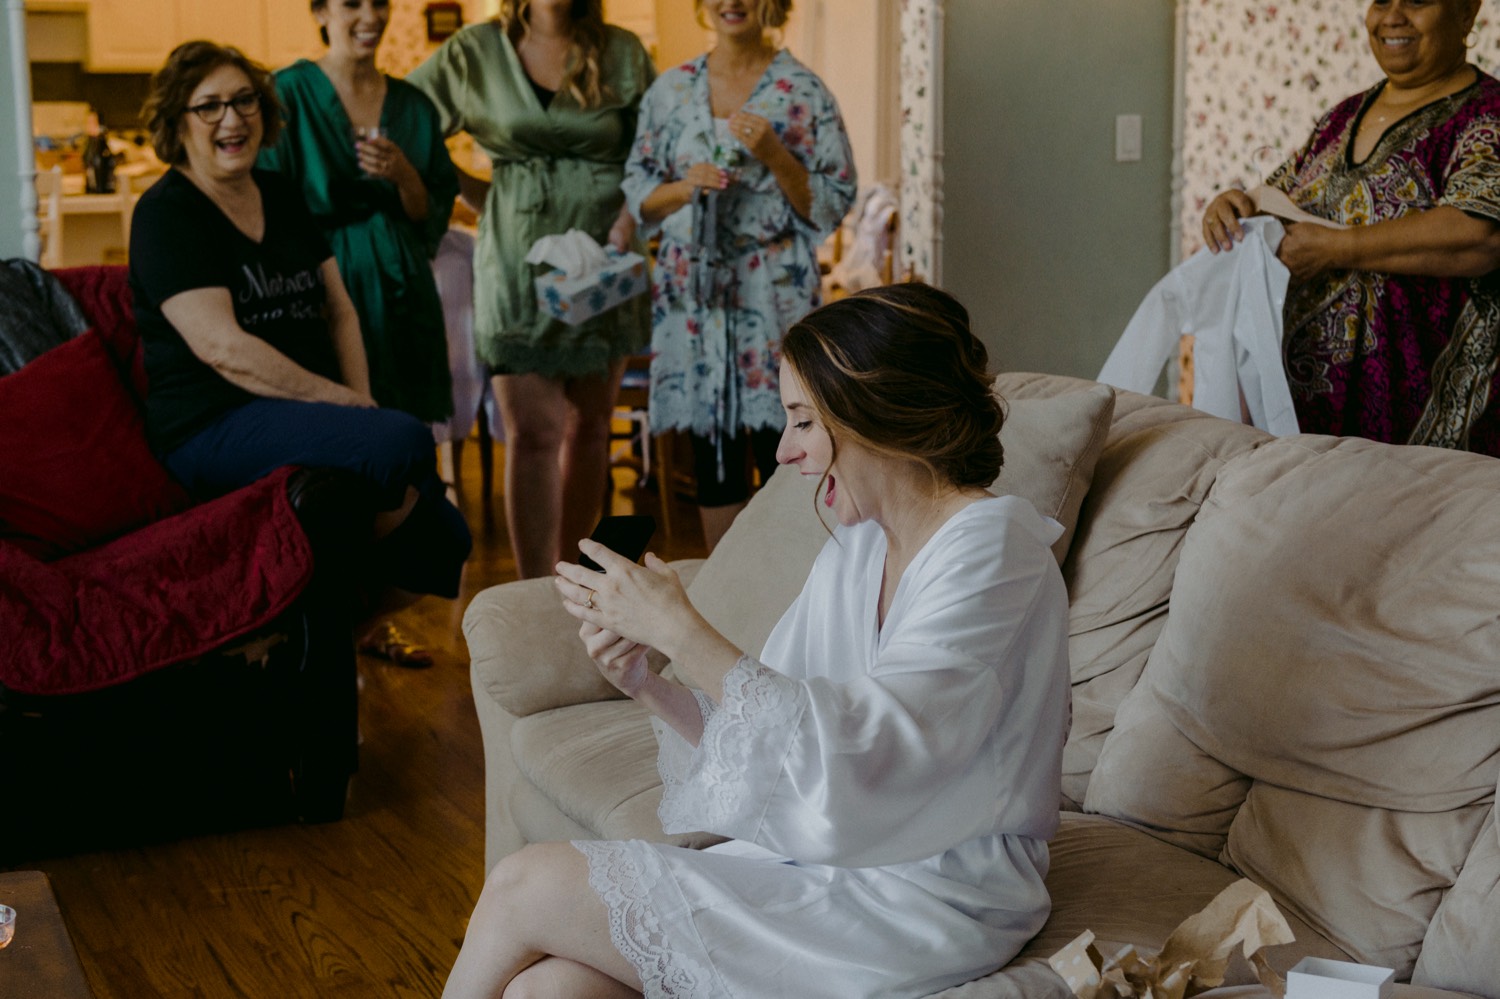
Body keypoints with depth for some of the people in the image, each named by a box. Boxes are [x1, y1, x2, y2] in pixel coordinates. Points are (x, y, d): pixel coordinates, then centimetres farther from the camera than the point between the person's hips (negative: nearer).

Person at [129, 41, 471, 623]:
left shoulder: (281, 196, 16)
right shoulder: (166, 214, -8)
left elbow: (339, 309, 16)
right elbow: (222, 347, -18)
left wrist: (362, 401, -2)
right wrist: (345, 403, -18)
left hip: (300, 412, 8)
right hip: (212, 429, -8)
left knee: (443, 537, -6)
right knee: (404, 440, -30)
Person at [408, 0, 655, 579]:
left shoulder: (622, 54, 6)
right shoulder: (472, 54, 3)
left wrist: (629, 220, -7)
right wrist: (478, 195, 3)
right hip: (517, 257, -2)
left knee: (590, 423, 7)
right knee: (533, 429, -8)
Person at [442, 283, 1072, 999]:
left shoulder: (992, 545, -16)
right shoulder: (855, 548, 10)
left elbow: (865, 748, -27)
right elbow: (765, 735, 8)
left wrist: (681, 632, -24)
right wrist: (647, 686, -9)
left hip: (923, 907, -7)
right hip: (829, 860, 7)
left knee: (523, 889, -5)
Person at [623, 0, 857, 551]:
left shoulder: (803, 92, -1)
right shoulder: (671, 90, 8)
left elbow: (834, 202, -2)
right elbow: (638, 190, 11)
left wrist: (775, 156, -17)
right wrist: (685, 187, -9)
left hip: (776, 294, -3)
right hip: (694, 297, 3)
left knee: (781, 451, -4)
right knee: (711, 448, 8)